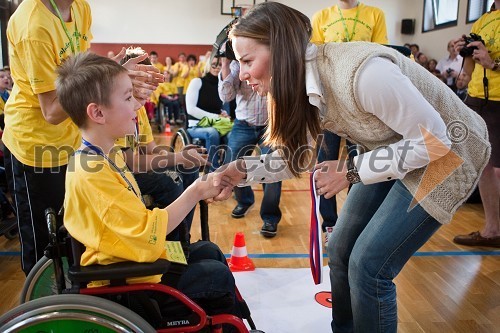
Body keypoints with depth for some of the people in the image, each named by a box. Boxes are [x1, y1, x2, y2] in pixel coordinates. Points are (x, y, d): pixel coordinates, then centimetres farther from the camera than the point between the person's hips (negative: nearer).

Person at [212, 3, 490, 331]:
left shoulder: (363, 73, -36)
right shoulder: (298, 85, -11)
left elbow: (434, 141, -27)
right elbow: (297, 152, -1)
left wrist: (350, 172, -24)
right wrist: (244, 171, -17)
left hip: (447, 152, -7)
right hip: (393, 149, 7)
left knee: (368, 264, -10)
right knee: (340, 251, 8)